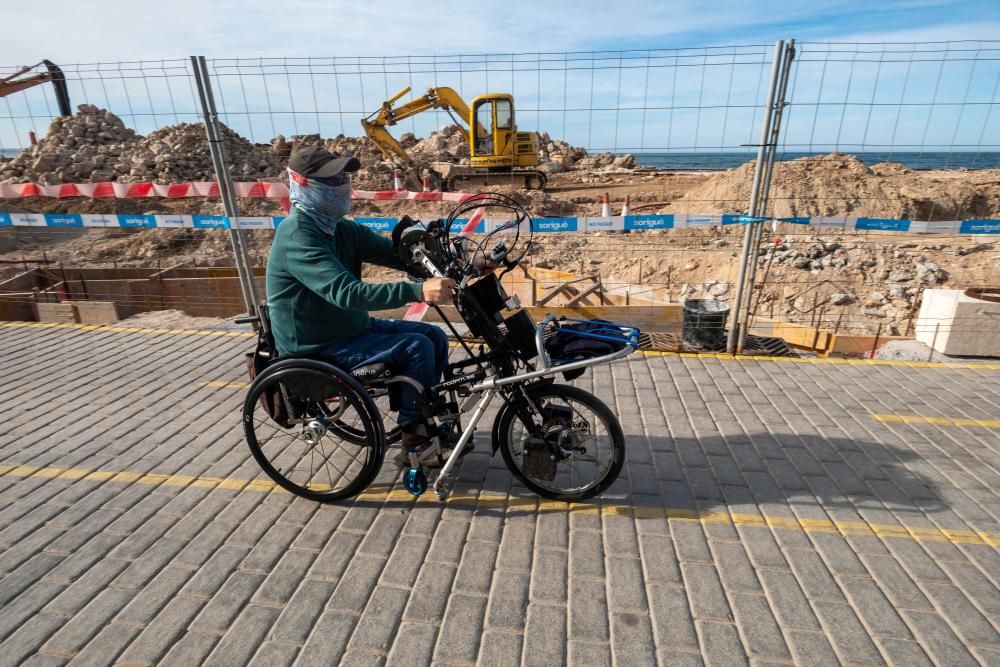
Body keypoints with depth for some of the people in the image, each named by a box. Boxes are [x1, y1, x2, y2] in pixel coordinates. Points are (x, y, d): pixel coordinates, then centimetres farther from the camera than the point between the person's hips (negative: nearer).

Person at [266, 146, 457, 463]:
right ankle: (412, 432, 1)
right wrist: (418, 291, -47)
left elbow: (394, 253, -2)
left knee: (434, 337, 1)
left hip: (351, 326, 9)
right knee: (416, 348, -21)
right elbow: (347, 292, -37)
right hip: (319, 348, -8)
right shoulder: (297, 237, -24)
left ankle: (431, 419, 15)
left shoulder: (340, 228, 3)